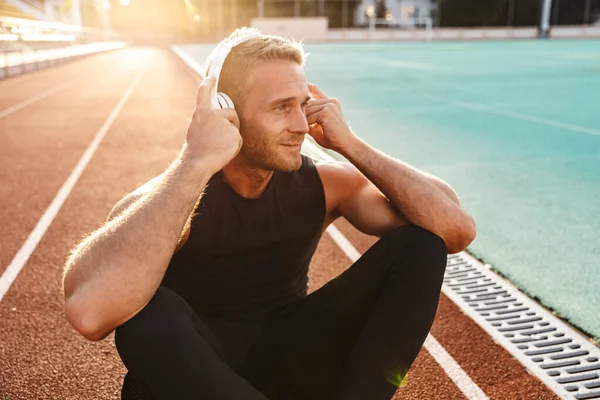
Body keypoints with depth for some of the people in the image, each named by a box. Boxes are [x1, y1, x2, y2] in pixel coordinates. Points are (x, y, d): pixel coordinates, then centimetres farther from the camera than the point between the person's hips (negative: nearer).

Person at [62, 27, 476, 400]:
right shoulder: (162, 202, -22)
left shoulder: (321, 184, -10)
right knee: (147, 307, -38)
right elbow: (90, 312, -43)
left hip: (290, 363, 3)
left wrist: (350, 144, -23)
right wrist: (195, 162, -40)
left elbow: (457, 229, -17)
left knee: (419, 244, -14)